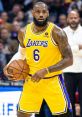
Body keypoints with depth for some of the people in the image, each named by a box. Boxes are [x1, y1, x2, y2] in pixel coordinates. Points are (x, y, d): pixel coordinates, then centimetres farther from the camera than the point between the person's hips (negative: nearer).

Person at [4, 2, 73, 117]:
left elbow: (68, 60, -15)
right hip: (31, 80, 4)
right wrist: (9, 66, 1)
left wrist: (46, 71, -25)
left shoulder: (56, 33, -14)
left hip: (52, 81, -4)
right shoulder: (24, 32, 0)